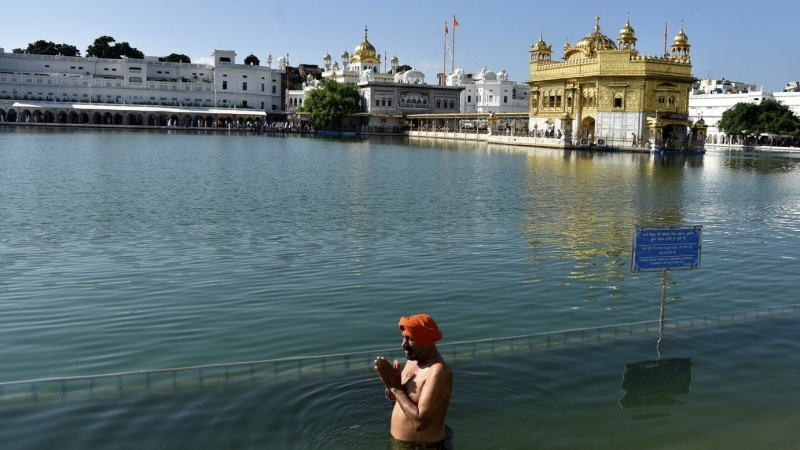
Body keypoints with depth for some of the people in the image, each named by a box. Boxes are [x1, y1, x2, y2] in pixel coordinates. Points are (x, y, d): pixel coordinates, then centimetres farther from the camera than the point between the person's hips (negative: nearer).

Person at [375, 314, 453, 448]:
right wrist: (391, 386, -13)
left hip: (425, 446, -8)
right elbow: (398, 402, 9)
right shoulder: (413, 360, 0)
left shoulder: (438, 371, -27)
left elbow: (419, 422, -33)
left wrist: (395, 387, -24)